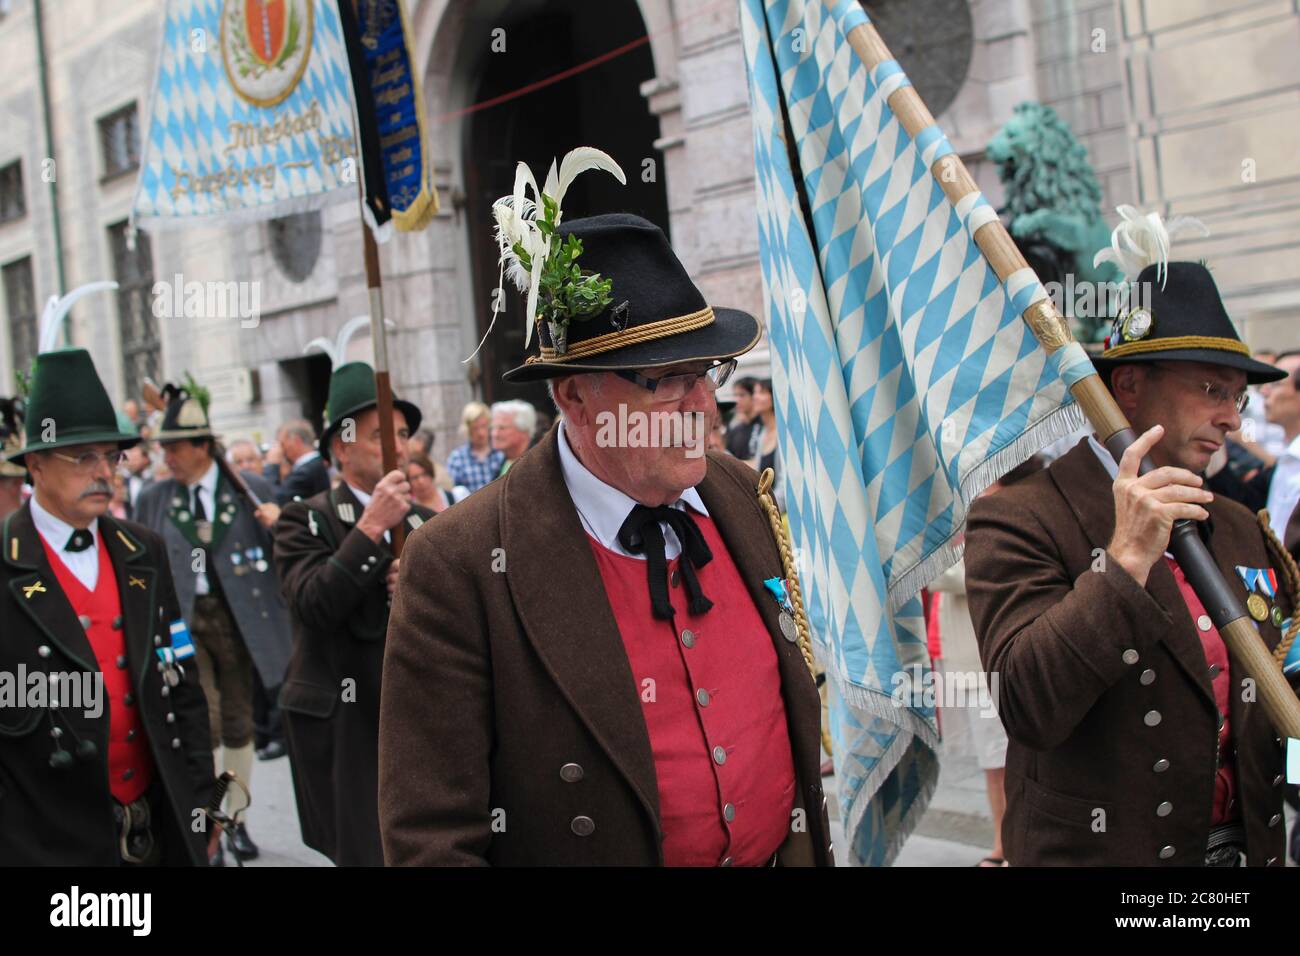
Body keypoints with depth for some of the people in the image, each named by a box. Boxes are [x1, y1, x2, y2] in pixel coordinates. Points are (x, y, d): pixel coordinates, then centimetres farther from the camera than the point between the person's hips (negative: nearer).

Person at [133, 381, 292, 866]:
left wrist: (276, 524, -17)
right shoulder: (153, 498, 3)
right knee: (204, 722, -10)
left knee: (238, 725, 11)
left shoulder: (250, 488, -1)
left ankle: (237, 821, 26)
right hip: (182, 621, 0)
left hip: (238, 618, 0)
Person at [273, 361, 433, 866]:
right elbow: (313, 606, -19)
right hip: (344, 727, -4)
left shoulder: (428, 523, 12)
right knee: (365, 853, -1)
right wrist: (370, 527, -19)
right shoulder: (306, 520, -2)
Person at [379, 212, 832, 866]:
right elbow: (431, 838, -20)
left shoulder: (741, 493, -6)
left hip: (788, 849, 5)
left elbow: (795, 691, 7)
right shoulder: (459, 567, -23)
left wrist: (816, 842, 8)